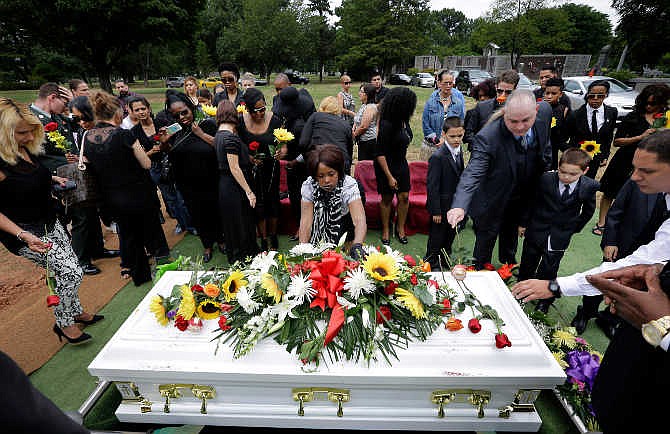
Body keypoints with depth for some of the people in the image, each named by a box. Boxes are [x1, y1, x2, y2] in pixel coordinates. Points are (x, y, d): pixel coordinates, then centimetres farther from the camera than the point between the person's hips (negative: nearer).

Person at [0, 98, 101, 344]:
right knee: (71, 273, -8)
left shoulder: (26, 148, -2)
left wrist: (52, 178, 6)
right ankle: (64, 324, 15)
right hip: (27, 234, -8)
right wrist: (24, 236, -29)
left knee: (70, 270, 16)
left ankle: (75, 312, 38)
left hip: (50, 224, 8)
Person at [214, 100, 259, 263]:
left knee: (232, 224, 20)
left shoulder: (218, 135, 10)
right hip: (235, 188, -9)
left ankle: (233, 256, 35)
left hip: (224, 184, 9)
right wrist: (249, 191, -19)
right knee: (241, 225, 4)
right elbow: (234, 168, -21)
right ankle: (243, 259, 18)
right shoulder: (231, 137, -19)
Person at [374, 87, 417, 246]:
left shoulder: (403, 121, 0)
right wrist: (389, 176, -21)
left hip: (402, 165, 7)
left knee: (404, 197, 6)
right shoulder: (387, 125, -24)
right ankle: (386, 230, 23)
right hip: (386, 167, -7)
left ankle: (400, 228, 23)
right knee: (387, 198, 7)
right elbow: (380, 154, -22)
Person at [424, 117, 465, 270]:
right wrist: (436, 211, -20)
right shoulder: (438, 157, -22)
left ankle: (444, 262, 40)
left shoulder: (459, 151, 5)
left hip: (454, 204, 8)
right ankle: (432, 265, 26)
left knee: (450, 235, 21)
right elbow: (432, 186, -21)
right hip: (442, 206, -8)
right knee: (436, 237, 7)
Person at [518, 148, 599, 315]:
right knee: (527, 267, 14)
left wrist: (575, 228, 7)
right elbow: (531, 201, -4)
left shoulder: (590, 186, -12)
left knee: (548, 272, 7)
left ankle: (544, 302, 28)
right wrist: (523, 223, 2)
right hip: (536, 231, 0)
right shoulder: (546, 179, -17)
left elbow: (588, 210, 6)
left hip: (559, 238, 0)